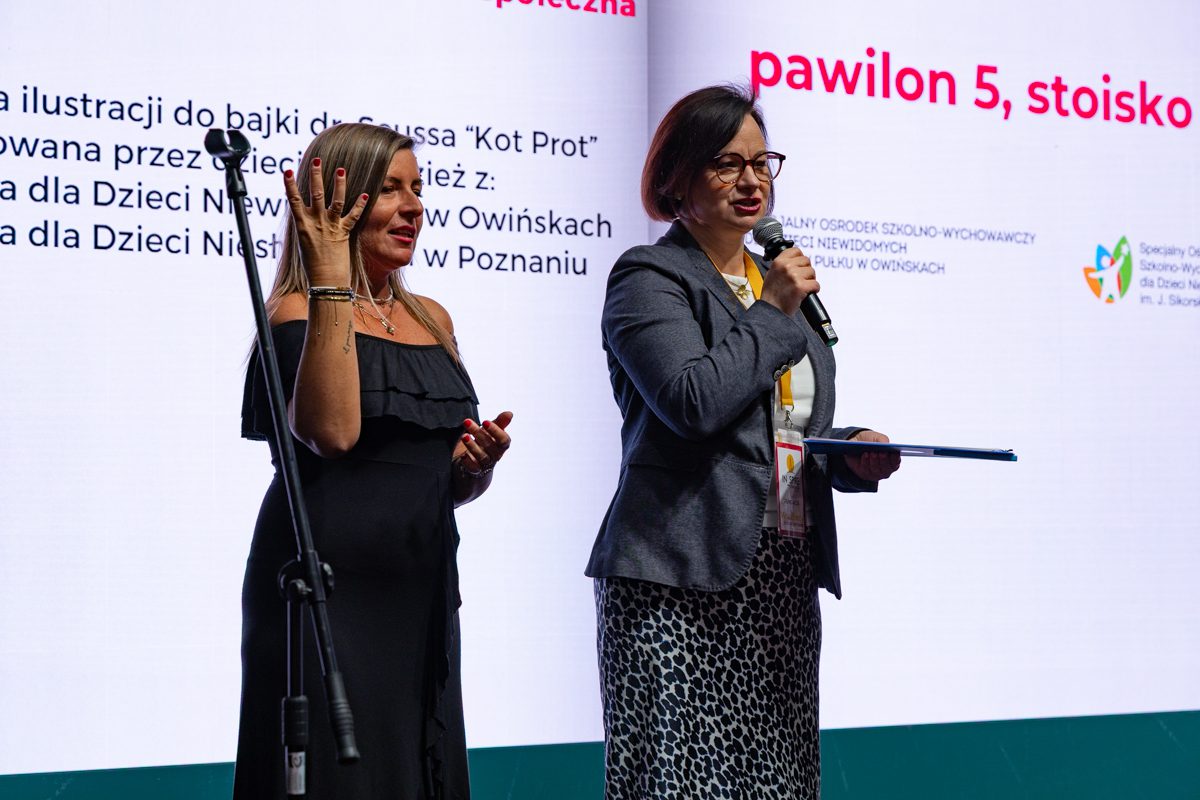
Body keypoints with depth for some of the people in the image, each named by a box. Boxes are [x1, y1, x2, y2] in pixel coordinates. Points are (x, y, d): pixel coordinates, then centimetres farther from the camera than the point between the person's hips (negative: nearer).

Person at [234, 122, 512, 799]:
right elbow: (332, 432, -24)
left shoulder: (432, 320, 15)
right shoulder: (297, 314, -4)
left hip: (421, 591, 7)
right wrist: (331, 282, -20)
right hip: (329, 588, -6)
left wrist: (478, 464, -1)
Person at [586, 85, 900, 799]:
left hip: (785, 579, 7)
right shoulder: (649, 280, -3)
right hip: (682, 585, -7)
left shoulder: (776, 280, 20)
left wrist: (852, 455, 6)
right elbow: (695, 402, -20)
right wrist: (772, 313, -10)